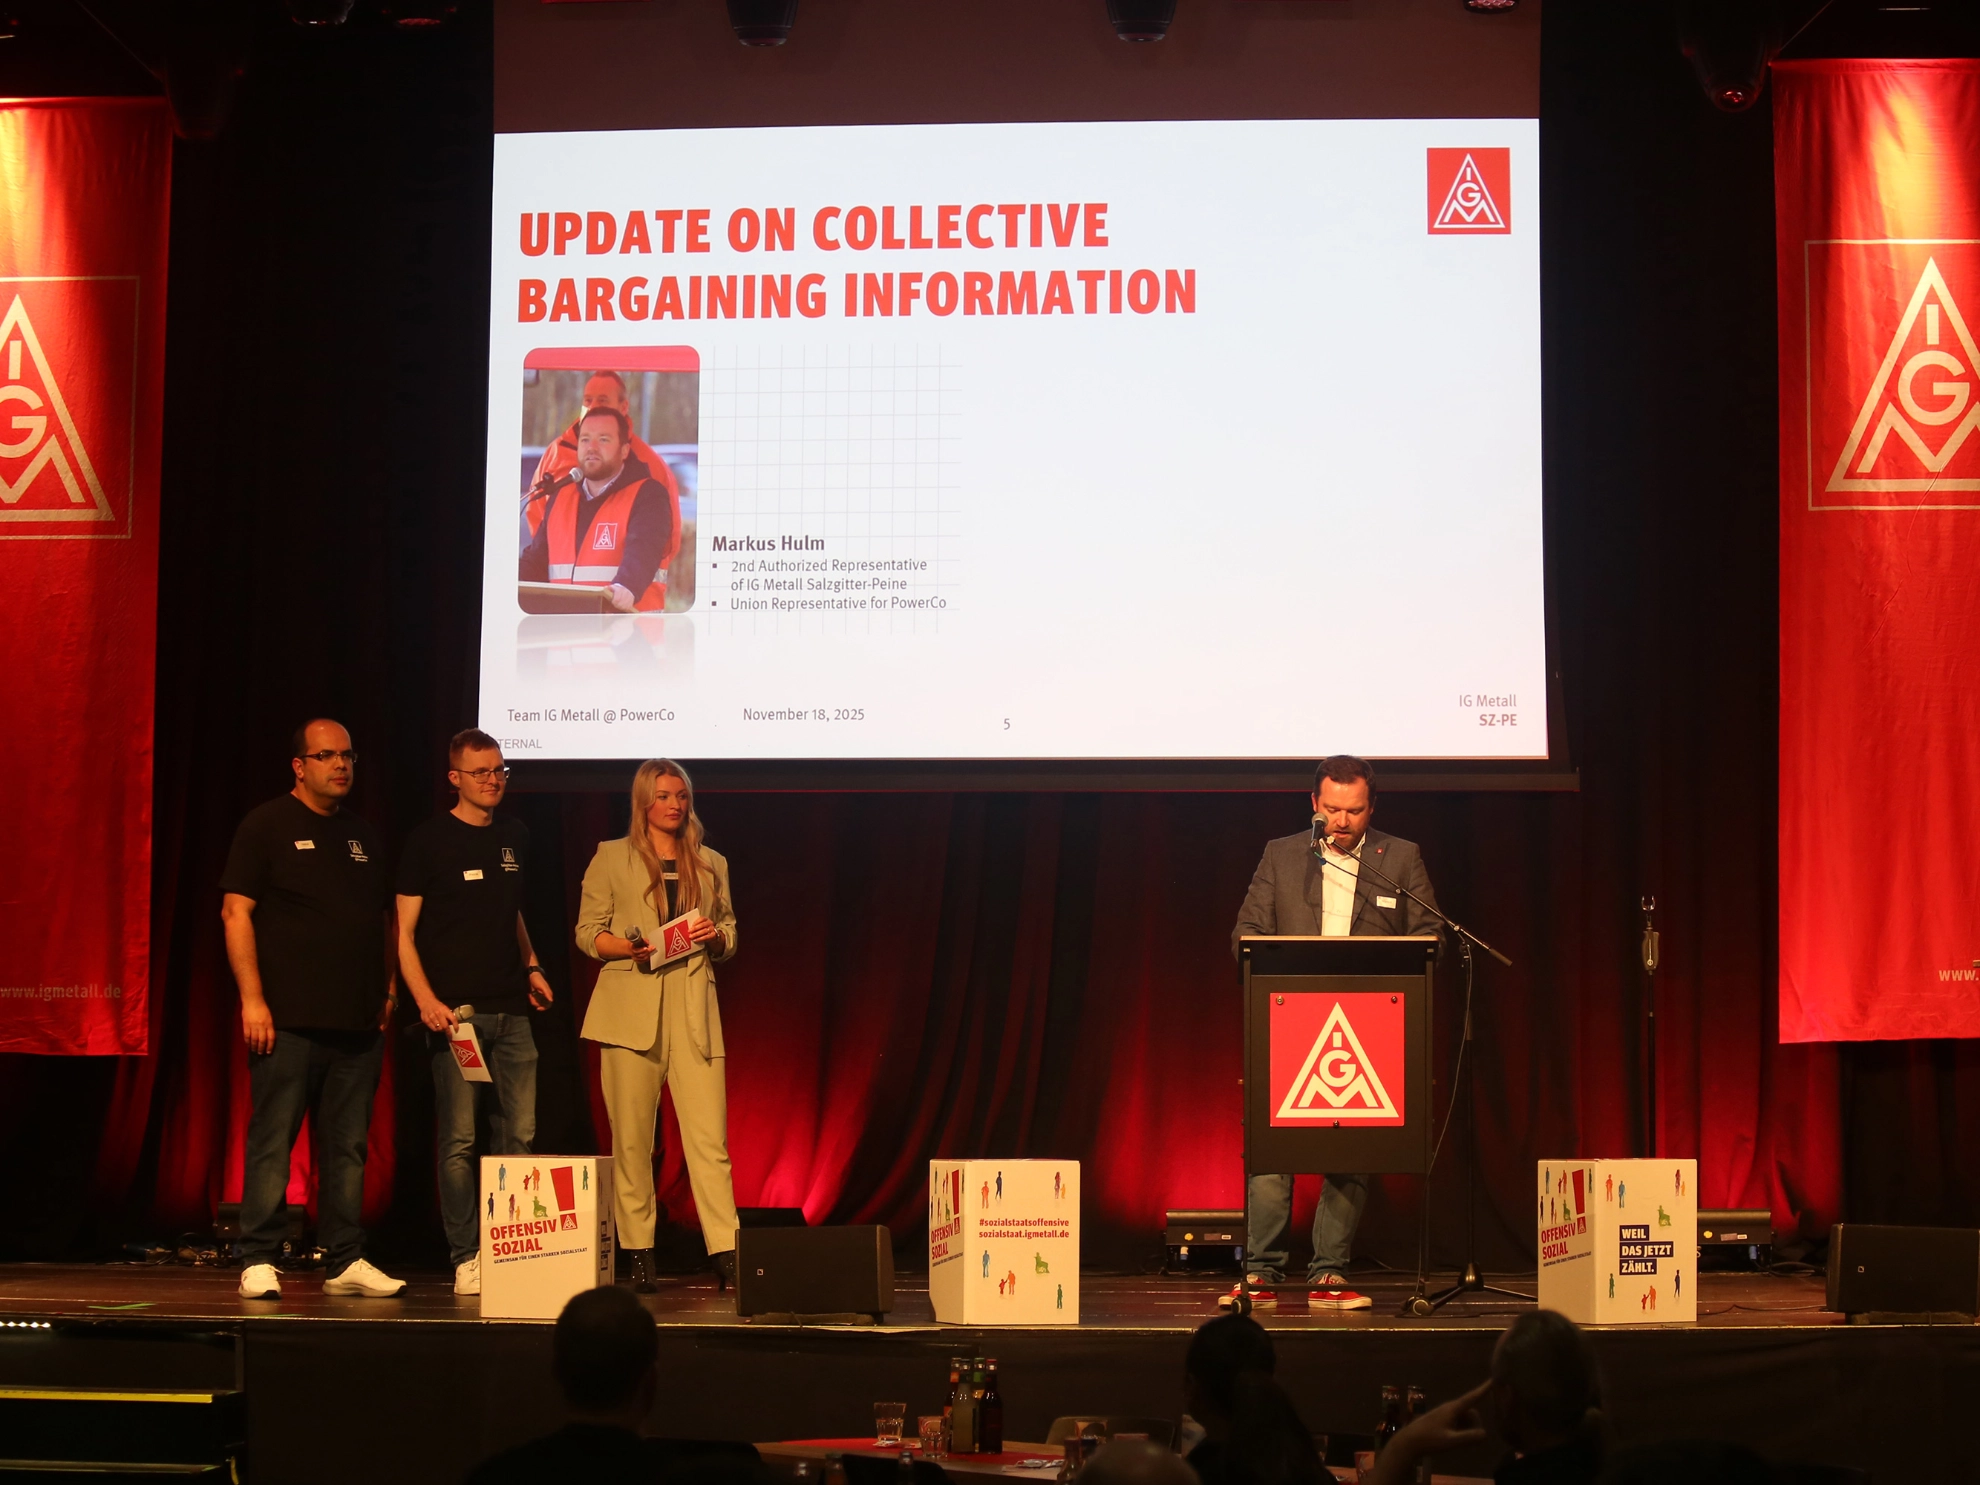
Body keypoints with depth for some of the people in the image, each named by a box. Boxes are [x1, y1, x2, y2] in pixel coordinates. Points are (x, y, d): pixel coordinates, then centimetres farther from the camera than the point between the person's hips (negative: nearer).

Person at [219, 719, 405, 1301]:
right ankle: (259, 1262, 0)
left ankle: (345, 1262, 11)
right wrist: (252, 999, -13)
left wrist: (387, 992, 13)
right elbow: (236, 913, -6)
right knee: (272, 1143, -4)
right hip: (289, 1019, -5)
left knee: (348, 1147, 7)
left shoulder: (362, 836, 18)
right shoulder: (267, 826, 0)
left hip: (358, 1023, 6)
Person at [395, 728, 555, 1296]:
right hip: (455, 1010, -5)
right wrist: (426, 1000, -14)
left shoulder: (515, 836, 15)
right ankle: (466, 1259, 0)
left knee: (519, 1137, 1)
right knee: (458, 1140, -5)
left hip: (510, 1010, 5)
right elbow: (404, 933, -2)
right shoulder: (429, 839, 0)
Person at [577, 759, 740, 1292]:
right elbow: (587, 932, 5)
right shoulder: (611, 858, 9)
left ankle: (726, 1252, -8)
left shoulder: (710, 863, 18)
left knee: (709, 1136, -7)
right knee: (631, 1137, -1)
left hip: (694, 1009, 2)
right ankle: (637, 1253, 6)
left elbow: (731, 935, 22)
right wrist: (631, 947, -13)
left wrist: (716, 936, -1)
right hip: (631, 1006, -2)